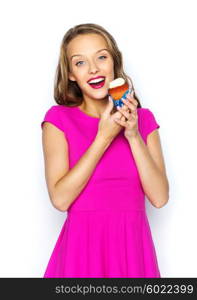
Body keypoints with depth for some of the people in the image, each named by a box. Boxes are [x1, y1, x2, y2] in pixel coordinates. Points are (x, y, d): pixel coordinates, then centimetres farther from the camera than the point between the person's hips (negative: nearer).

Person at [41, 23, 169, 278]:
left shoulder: (143, 119, 3)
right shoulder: (58, 119, -4)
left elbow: (159, 197, -5)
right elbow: (60, 199, -14)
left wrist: (133, 135, -13)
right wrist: (104, 137, -15)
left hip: (133, 246, 3)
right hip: (83, 246, -2)